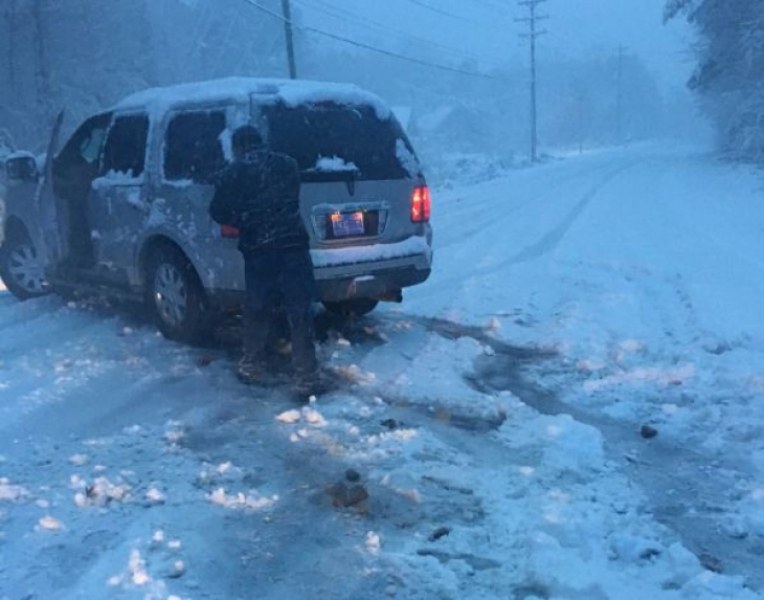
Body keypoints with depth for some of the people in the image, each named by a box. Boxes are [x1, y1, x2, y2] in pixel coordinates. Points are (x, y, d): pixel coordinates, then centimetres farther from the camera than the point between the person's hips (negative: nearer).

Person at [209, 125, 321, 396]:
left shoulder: (234, 173, 3)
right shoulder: (289, 165, 12)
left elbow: (218, 213, 6)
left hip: (258, 251, -1)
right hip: (294, 245, 1)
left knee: (257, 310, 17)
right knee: (300, 313, 1)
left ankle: (252, 366, 28)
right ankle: (306, 377, 0)